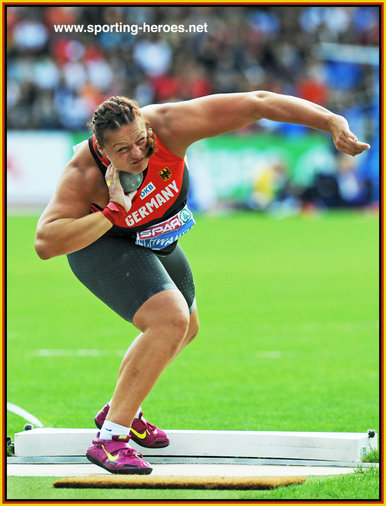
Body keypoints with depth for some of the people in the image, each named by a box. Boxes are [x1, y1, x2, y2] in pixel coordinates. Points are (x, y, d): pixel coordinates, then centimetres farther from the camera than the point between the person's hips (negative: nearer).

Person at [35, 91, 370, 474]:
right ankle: (110, 439, -26)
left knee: (185, 328, 23)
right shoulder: (83, 176, -38)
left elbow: (258, 103, -34)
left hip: (152, 240, 6)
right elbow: (45, 244, -44)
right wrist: (113, 211, -48)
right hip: (98, 241, -6)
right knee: (170, 318, -28)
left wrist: (332, 123, -40)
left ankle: (120, 410, 44)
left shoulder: (168, 126, -34)